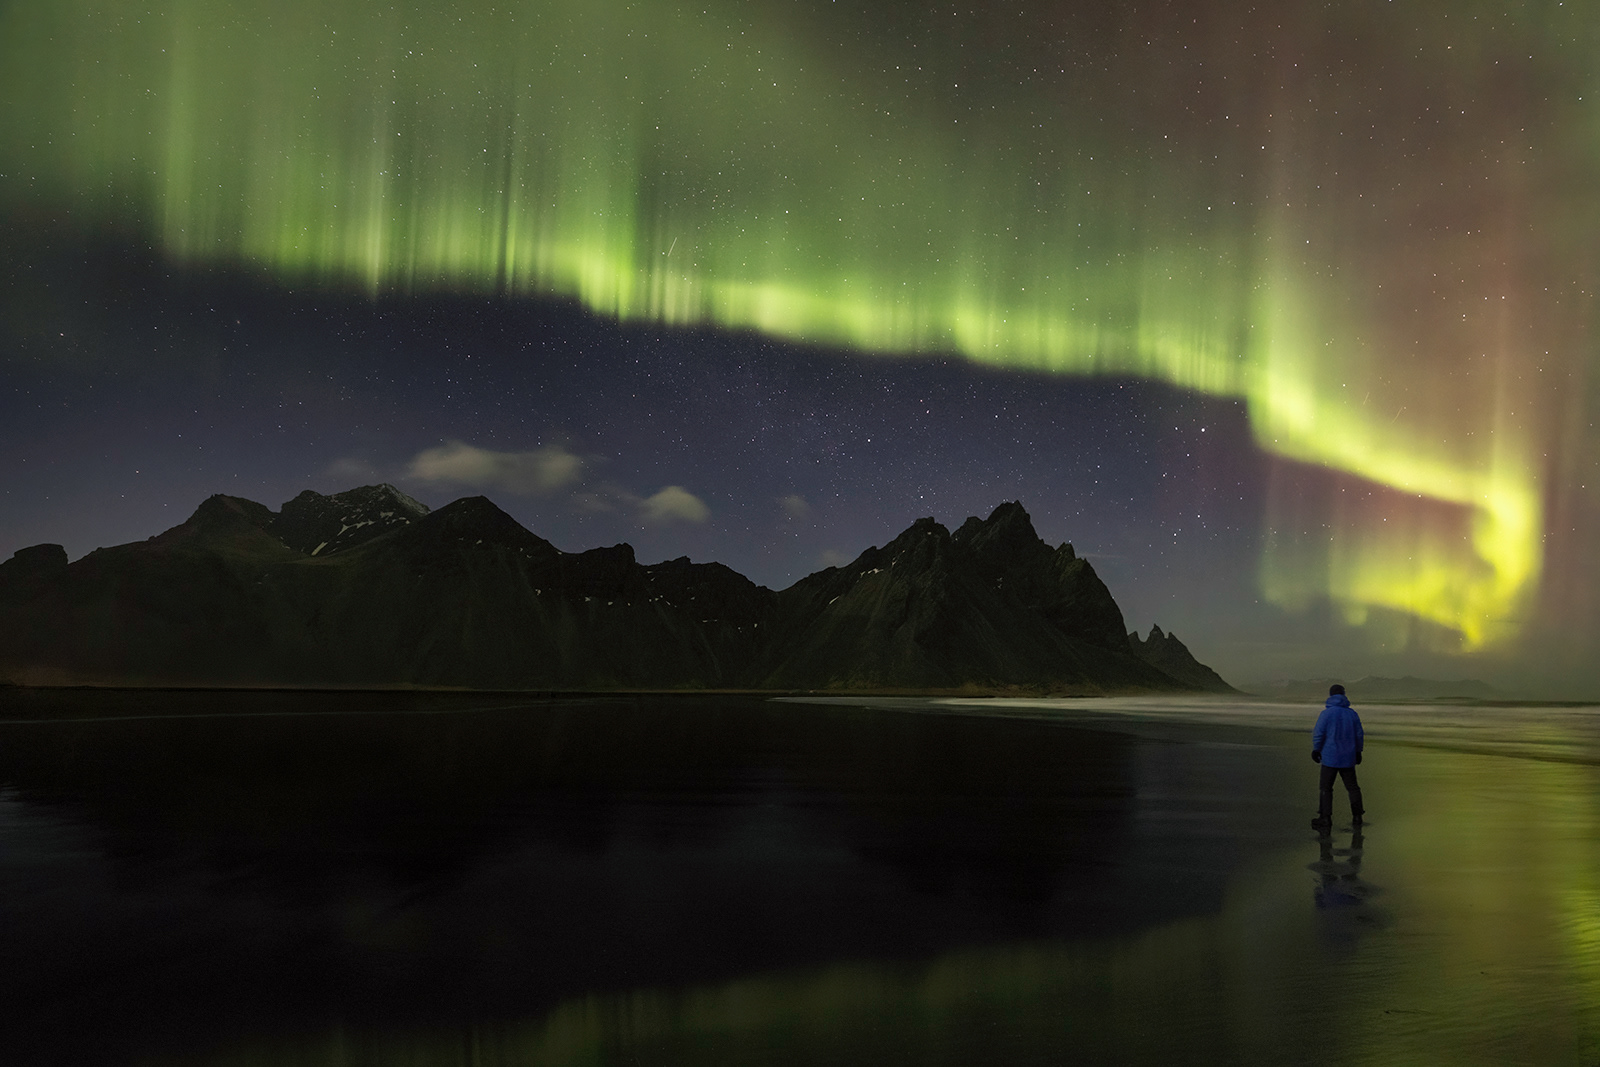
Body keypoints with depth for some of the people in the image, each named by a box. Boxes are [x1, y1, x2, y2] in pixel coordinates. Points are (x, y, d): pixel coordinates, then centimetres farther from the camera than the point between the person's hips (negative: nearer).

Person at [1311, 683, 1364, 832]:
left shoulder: (1326, 713, -11)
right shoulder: (1352, 713, 2)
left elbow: (1318, 734, -13)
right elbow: (1359, 735, 9)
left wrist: (1316, 750, 1)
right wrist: (1358, 752, 21)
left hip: (1330, 757, -4)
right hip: (1348, 758, 4)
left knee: (1326, 788, 2)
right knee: (1352, 786, 16)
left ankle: (1325, 818, -1)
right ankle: (1357, 816, 20)